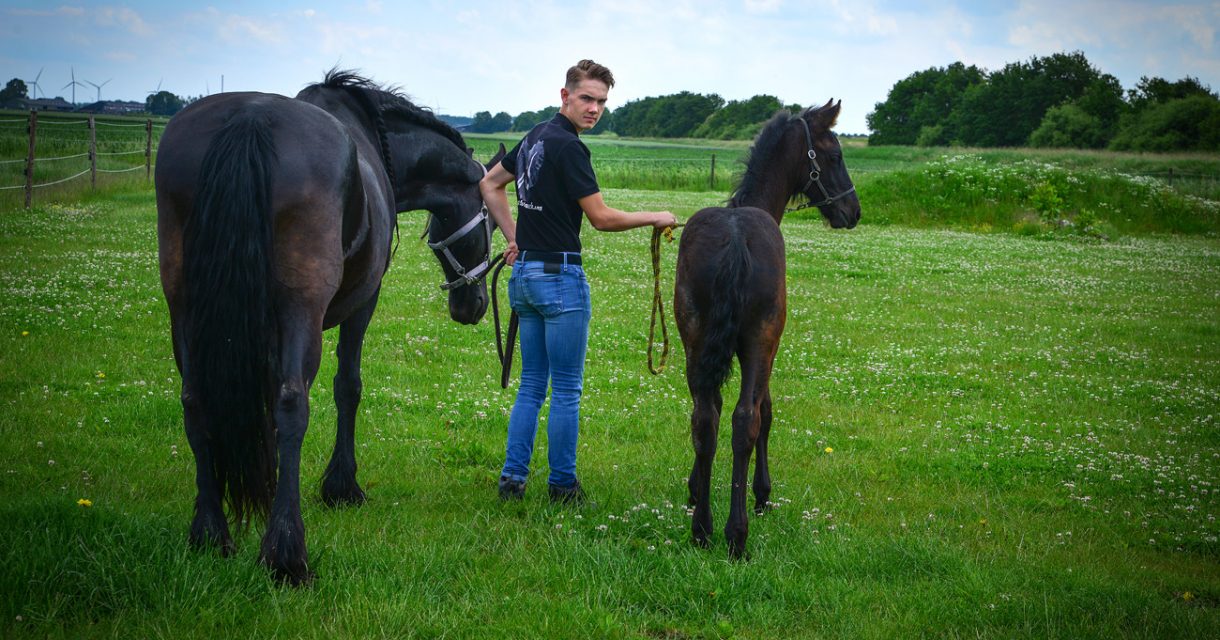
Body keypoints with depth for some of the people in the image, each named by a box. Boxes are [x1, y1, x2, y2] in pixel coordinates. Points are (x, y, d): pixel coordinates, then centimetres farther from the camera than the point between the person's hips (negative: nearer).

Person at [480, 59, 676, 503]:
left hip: (524, 272, 9)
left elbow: (490, 184, 23)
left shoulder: (535, 138, 12)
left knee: (532, 384, 13)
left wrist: (513, 237, 19)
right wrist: (656, 218, -4)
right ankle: (562, 484, 7)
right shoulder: (567, 146, -16)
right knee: (566, 390, 1)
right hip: (560, 275, -9)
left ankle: (512, 478, 11)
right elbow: (602, 218, -16)